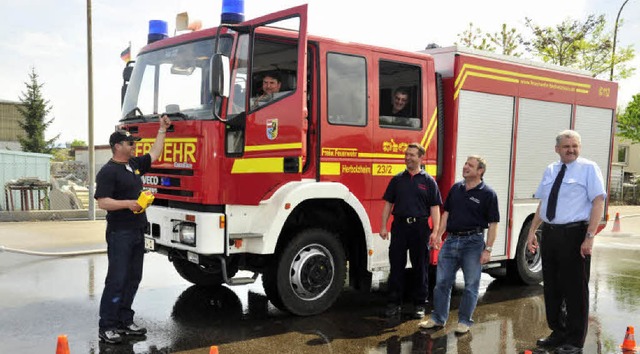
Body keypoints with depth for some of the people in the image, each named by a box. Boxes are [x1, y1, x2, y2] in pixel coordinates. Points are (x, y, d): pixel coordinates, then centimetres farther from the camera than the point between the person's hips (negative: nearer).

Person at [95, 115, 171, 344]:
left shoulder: (135, 165, 13)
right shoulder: (108, 171, -11)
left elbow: (154, 154, 27)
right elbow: (102, 202, -18)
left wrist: (162, 130, 26)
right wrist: (128, 203, -27)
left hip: (137, 232, 9)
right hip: (120, 233, -9)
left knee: (133, 278, 12)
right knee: (116, 280, -6)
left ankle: (124, 322, 21)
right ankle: (106, 328, 1)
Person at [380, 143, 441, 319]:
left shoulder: (428, 181, 2)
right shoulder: (397, 179, 8)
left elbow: (434, 207, -2)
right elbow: (388, 204, 8)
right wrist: (383, 227, 0)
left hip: (420, 227, -2)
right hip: (399, 226, 2)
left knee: (420, 268, 6)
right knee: (396, 266, 4)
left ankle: (419, 304, 17)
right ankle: (394, 303, 13)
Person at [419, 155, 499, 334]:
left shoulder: (487, 194, -6)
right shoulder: (456, 188, 8)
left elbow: (493, 223, -8)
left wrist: (488, 249, -13)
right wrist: (439, 235, 7)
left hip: (473, 242, -5)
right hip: (451, 239, 5)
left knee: (471, 285, 5)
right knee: (442, 282, 8)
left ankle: (464, 321, 18)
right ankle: (438, 318, 20)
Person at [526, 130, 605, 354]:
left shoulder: (588, 168, -4)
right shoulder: (550, 170, 13)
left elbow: (598, 201, -11)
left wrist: (590, 236, -19)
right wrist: (532, 231, 13)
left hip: (574, 234, -6)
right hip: (549, 234, 6)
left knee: (575, 288, 2)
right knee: (551, 287, 13)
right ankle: (558, 333, 29)